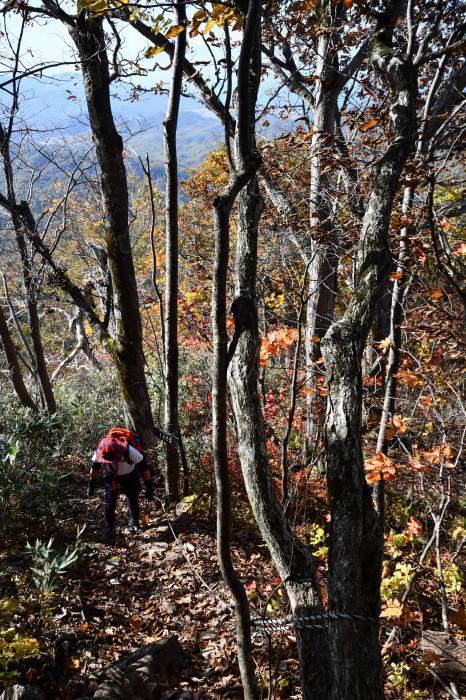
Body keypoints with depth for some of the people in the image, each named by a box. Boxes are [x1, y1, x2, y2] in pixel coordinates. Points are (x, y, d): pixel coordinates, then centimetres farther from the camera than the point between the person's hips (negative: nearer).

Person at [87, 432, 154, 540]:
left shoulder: (130, 451, -38)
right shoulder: (100, 451, -28)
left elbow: (144, 468, -24)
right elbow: (94, 467, -5)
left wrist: (149, 488, -20)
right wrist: (91, 484, 6)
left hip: (129, 477, -1)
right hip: (111, 477, 2)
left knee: (133, 502, 5)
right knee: (108, 504, -8)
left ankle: (134, 522, 36)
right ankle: (110, 529, 14)